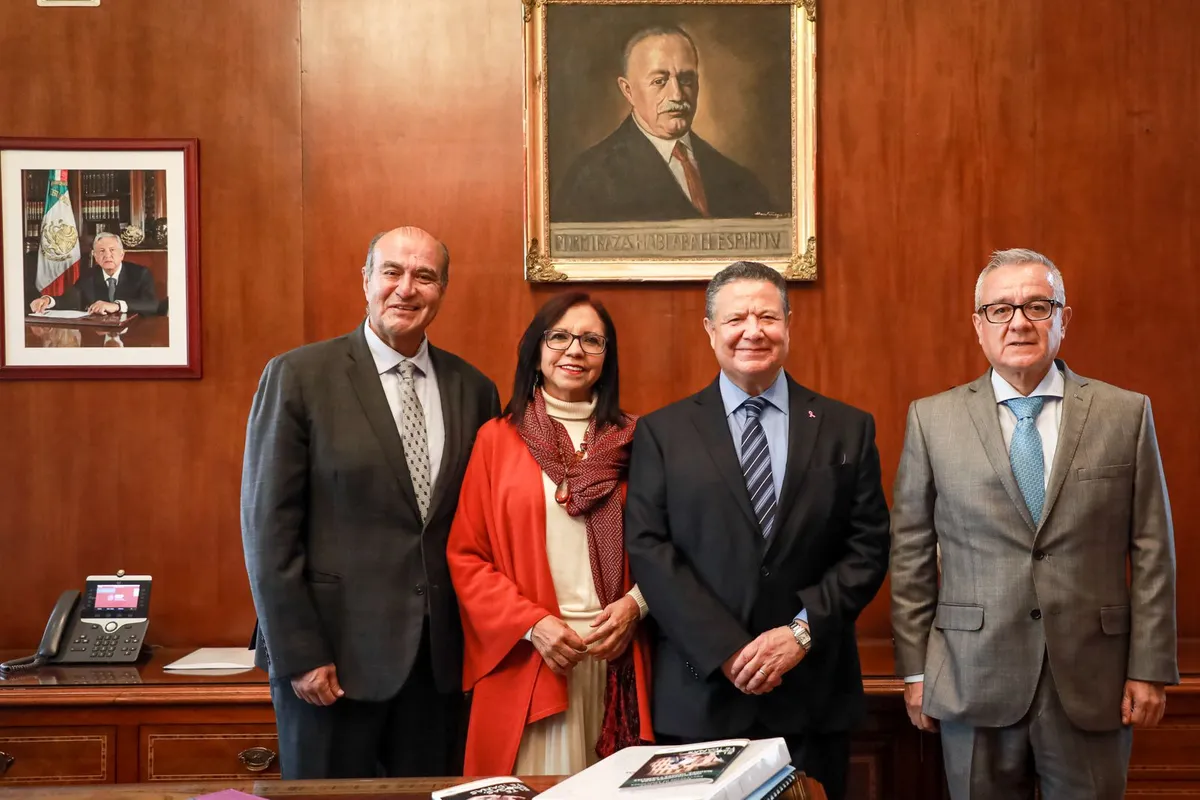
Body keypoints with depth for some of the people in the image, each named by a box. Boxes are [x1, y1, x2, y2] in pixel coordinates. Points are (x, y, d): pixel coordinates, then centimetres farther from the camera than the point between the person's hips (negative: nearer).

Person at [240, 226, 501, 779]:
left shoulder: (473, 389, 6)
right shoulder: (298, 377, -6)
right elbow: (269, 526, -8)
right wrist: (298, 654, -11)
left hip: (439, 656, 4)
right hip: (336, 652, -3)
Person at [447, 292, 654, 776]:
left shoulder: (632, 441, 6)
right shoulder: (497, 439, 2)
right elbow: (466, 556, 0)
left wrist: (635, 604, -9)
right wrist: (531, 623, -10)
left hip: (615, 650, 1)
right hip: (524, 655, -1)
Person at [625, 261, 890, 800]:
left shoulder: (848, 429, 5)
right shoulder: (661, 433, 2)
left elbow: (869, 548, 2)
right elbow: (648, 548, -5)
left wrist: (802, 630, -11)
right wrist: (725, 650, -13)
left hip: (814, 693, 1)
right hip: (699, 696, -1)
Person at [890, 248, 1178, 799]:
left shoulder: (1126, 414, 2)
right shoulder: (932, 419, 1)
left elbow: (1152, 551, 3)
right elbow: (910, 553, 2)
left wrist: (1150, 669, 0)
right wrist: (915, 670, 1)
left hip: (1093, 684, 1)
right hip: (974, 681, 0)